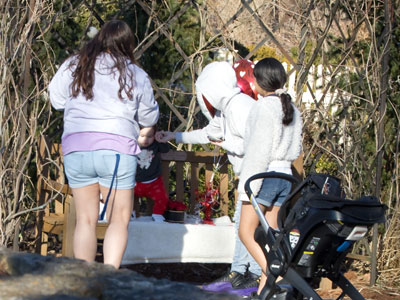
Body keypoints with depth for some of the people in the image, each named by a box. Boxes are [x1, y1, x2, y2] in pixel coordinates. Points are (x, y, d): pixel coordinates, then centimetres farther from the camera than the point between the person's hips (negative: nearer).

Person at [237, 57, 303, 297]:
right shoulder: (292, 109, 11)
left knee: (247, 232, -3)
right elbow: (296, 149, 14)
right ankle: (264, 290, 8)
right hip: (285, 176, 8)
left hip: (265, 174, -8)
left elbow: (258, 150, -16)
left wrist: (248, 184, -15)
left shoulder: (265, 107, -13)